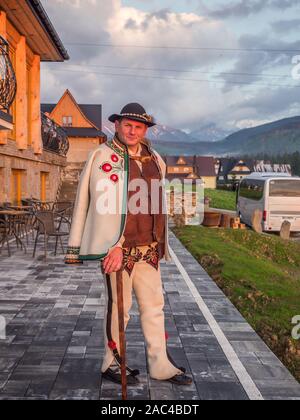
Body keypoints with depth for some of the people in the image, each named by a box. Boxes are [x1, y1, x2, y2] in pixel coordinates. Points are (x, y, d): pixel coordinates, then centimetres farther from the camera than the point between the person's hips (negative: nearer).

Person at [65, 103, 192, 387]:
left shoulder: (154, 160, 13)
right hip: (118, 247, -6)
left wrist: (159, 243, 16)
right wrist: (116, 245, -20)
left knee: (154, 305, 11)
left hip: (148, 248, 6)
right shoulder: (103, 156, -6)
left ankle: (160, 365, 23)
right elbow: (105, 204, -14)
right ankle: (112, 364, 23)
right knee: (118, 305, 5)